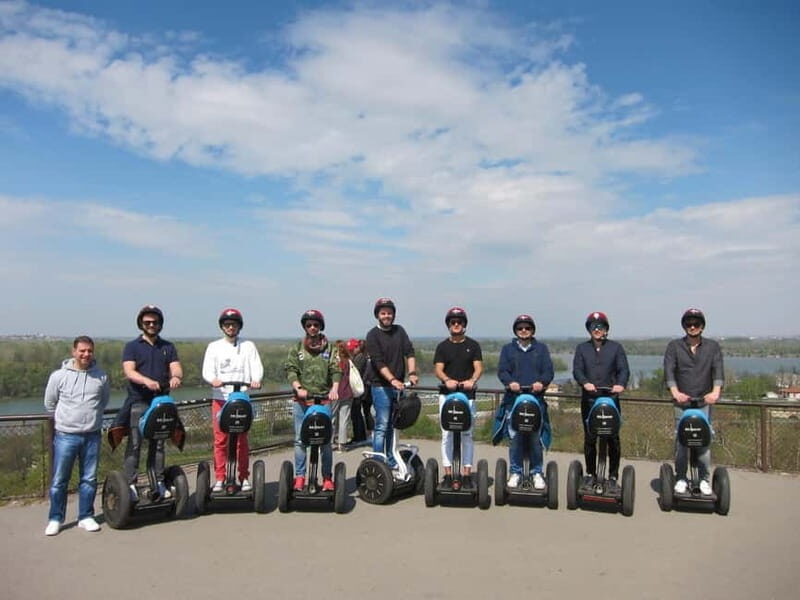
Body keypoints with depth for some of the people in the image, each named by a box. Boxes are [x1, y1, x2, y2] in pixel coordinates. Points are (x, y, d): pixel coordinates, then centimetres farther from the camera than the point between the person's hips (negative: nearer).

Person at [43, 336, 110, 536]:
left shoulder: (101, 377, 1)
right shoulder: (59, 376, -5)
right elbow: (49, 403, 8)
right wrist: (64, 419, 12)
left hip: (92, 436, 2)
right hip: (65, 436, -2)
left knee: (89, 479, 8)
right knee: (59, 480, 5)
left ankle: (86, 517, 20)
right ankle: (55, 519, 18)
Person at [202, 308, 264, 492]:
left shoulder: (248, 346, 11)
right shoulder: (214, 347, 11)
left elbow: (256, 367, 1)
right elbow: (207, 370, 1)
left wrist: (256, 380, -21)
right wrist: (213, 379, -21)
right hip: (220, 397, 0)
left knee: (242, 440, 1)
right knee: (220, 440, -1)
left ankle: (244, 477, 9)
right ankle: (219, 478, 7)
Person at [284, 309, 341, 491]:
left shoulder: (329, 349, 10)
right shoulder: (297, 348, 11)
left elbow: (336, 370, 2)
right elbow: (290, 369, 1)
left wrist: (334, 388, -16)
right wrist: (298, 388, -15)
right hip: (302, 400, 1)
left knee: (326, 440, 1)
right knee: (300, 440, 1)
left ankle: (327, 478, 8)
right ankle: (300, 477, 10)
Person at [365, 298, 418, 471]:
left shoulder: (399, 331, 11)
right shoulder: (373, 335, -4)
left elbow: (409, 352, 1)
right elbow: (379, 362, -15)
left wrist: (412, 373, -15)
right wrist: (393, 380, -26)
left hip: (398, 385, 5)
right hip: (381, 386, -5)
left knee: (394, 426, 12)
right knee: (382, 426, -6)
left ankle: (391, 462, 21)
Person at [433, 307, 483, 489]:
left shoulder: (473, 345, 8)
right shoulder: (442, 346, 9)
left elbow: (478, 367, -1)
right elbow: (438, 369, 0)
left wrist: (472, 381, -22)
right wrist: (447, 380, -22)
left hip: (467, 394, 0)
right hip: (447, 394, 1)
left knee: (467, 435, 4)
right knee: (447, 435, 0)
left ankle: (467, 474, 8)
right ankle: (448, 475, 4)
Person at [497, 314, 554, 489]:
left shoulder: (541, 348, 17)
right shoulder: (508, 349, 16)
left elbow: (549, 371, 7)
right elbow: (502, 370, 5)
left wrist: (541, 383, -14)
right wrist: (510, 382, -16)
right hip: (513, 398, 0)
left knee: (536, 438, -4)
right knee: (515, 438, -2)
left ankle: (537, 472, 8)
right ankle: (515, 472, 9)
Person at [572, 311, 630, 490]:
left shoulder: (616, 348, 10)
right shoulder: (582, 348, 12)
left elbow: (624, 369, 0)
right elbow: (577, 370, 1)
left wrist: (621, 384, -21)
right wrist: (585, 382, -20)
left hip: (611, 398, -1)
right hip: (589, 399, 1)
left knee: (613, 439, -2)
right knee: (589, 438, 3)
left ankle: (613, 476, 7)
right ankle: (590, 474, 16)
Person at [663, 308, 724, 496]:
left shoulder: (713, 347, 7)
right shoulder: (674, 346, 4)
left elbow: (718, 370, -4)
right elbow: (669, 371, -6)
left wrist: (716, 392, -22)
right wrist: (675, 392, -22)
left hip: (704, 402, 0)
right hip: (682, 402, 0)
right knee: (681, 441, 1)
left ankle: (704, 479, 9)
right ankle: (681, 478, 12)